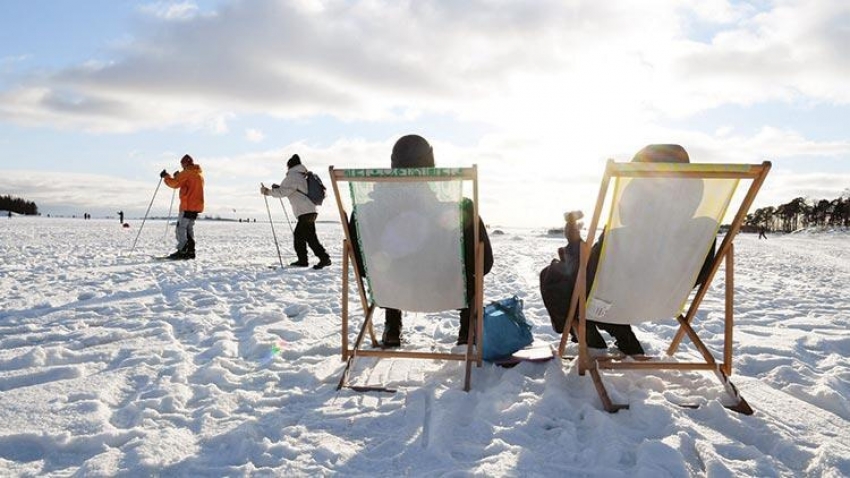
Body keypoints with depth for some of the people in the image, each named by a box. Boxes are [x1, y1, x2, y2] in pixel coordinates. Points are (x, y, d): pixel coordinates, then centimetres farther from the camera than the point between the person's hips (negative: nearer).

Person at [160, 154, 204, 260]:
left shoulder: (187, 172, -10)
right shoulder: (200, 173, 17)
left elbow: (174, 184, -13)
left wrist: (166, 176, 3)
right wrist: (179, 176, 18)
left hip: (188, 205, -9)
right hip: (197, 206, 9)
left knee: (181, 227, -6)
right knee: (189, 228, 13)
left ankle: (182, 252, -9)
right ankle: (190, 251, 13)